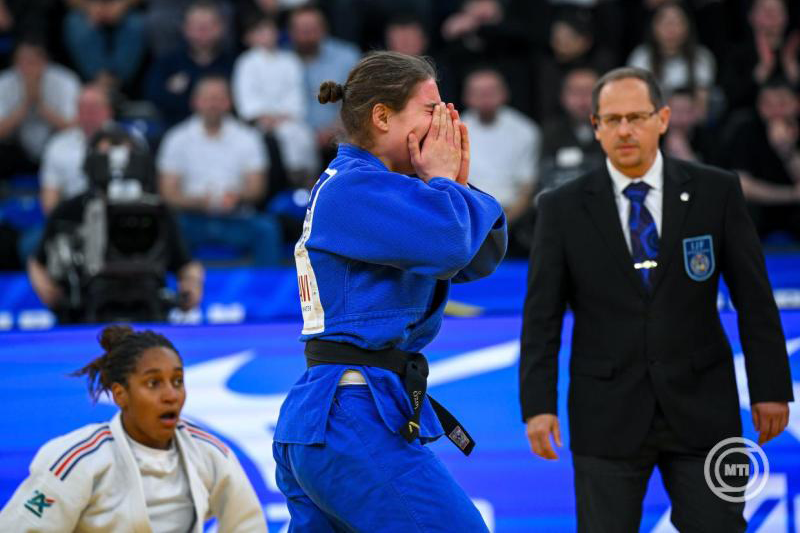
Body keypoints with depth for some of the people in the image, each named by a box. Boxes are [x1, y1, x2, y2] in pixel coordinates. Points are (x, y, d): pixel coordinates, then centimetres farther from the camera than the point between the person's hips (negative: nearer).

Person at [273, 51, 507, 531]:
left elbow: (481, 259, 20)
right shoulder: (356, 188, -12)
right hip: (354, 417, -10)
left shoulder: (370, 187, 18)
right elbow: (448, 242, -27)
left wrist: (457, 183, 4)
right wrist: (443, 179, -6)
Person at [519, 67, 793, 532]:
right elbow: (542, 315, 1)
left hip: (701, 410, 0)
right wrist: (538, 404, -5)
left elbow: (754, 297, 4)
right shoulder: (564, 208, 1)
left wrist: (771, 387, 2)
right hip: (607, 415, 0)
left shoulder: (716, 192, 1)